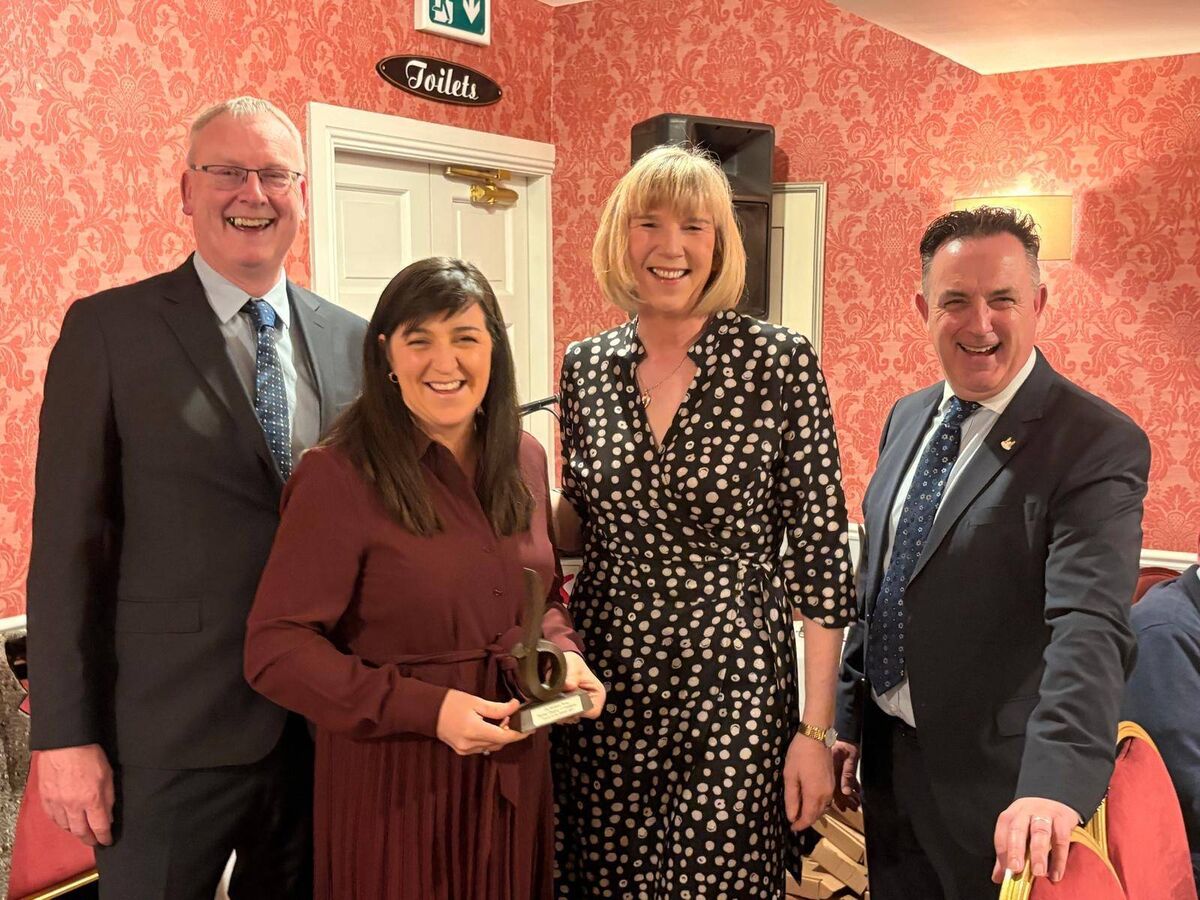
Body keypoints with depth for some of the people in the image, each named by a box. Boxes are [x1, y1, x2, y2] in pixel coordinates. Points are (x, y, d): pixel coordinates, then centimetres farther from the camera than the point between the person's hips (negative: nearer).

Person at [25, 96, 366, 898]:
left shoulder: (353, 342, 5)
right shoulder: (109, 329, -5)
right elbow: (67, 542, -7)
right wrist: (65, 734, -10)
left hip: (327, 726, 4)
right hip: (174, 732, -3)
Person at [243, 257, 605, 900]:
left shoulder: (524, 459, 2)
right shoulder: (338, 476, -16)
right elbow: (276, 650, -17)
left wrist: (562, 652, -7)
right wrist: (426, 708, -24)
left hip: (514, 770, 6)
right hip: (395, 778, -5)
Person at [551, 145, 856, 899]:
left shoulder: (780, 362, -9)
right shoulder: (587, 366, 3)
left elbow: (820, 554, -8)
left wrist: (816, 731, -9)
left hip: (733, 687, -3)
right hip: (604, 680, 4)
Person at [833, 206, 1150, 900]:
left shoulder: (1100, 444, -17)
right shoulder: (907, 418, 4)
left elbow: (1090, 626, -29)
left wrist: (1054, 783, -41)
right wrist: (848, 722, 12)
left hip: (994, 784, -6)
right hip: (888, 758, 6)